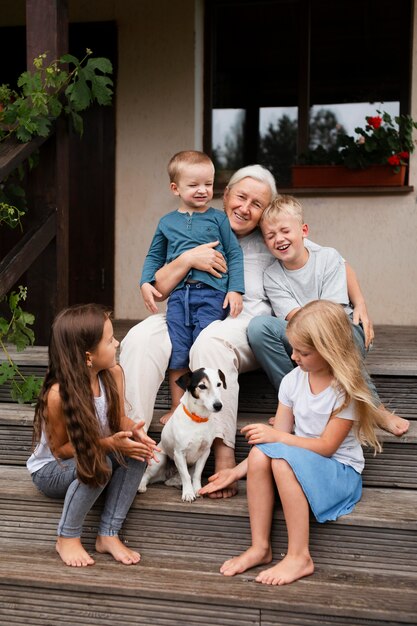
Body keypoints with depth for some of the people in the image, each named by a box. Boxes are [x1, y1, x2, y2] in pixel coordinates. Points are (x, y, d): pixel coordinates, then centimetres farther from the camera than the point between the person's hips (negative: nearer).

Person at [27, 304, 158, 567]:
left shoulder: (114, 373, -14)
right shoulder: (58, 394, -31)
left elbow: (120, 418, 0)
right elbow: (59, 449, -21)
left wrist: (134, 430, -24)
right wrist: (107, 444, -33)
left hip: (91, 457, 6)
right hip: (51, 469, -6)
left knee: (136, 452, -23)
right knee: (98, 464, -35)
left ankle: (108, 535, -14)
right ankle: (68, 537, -13)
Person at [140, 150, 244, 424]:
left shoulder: (218, 218, 7)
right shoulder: (167, 222, 15)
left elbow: (235, 254, 6)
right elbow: (154, 256, 25)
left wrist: (235, 289, -4)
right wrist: (146, 281, 9)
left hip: (212, 292, -3)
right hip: (178, 293, 3)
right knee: (177, 352, 0)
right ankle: (177, 408, 13)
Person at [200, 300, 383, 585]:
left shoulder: (346, 390, -14)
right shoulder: (293, 380, 1)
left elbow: (327, 446, -16)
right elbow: (280, 435, 2)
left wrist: (276, 436, -20)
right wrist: (240, 469, -4)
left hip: (340, 471, -5)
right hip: (300, 462, 5)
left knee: (284, 458, -34)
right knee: (260, 454, -26)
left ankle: (299, 557, -26)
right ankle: (260, 548, -17)